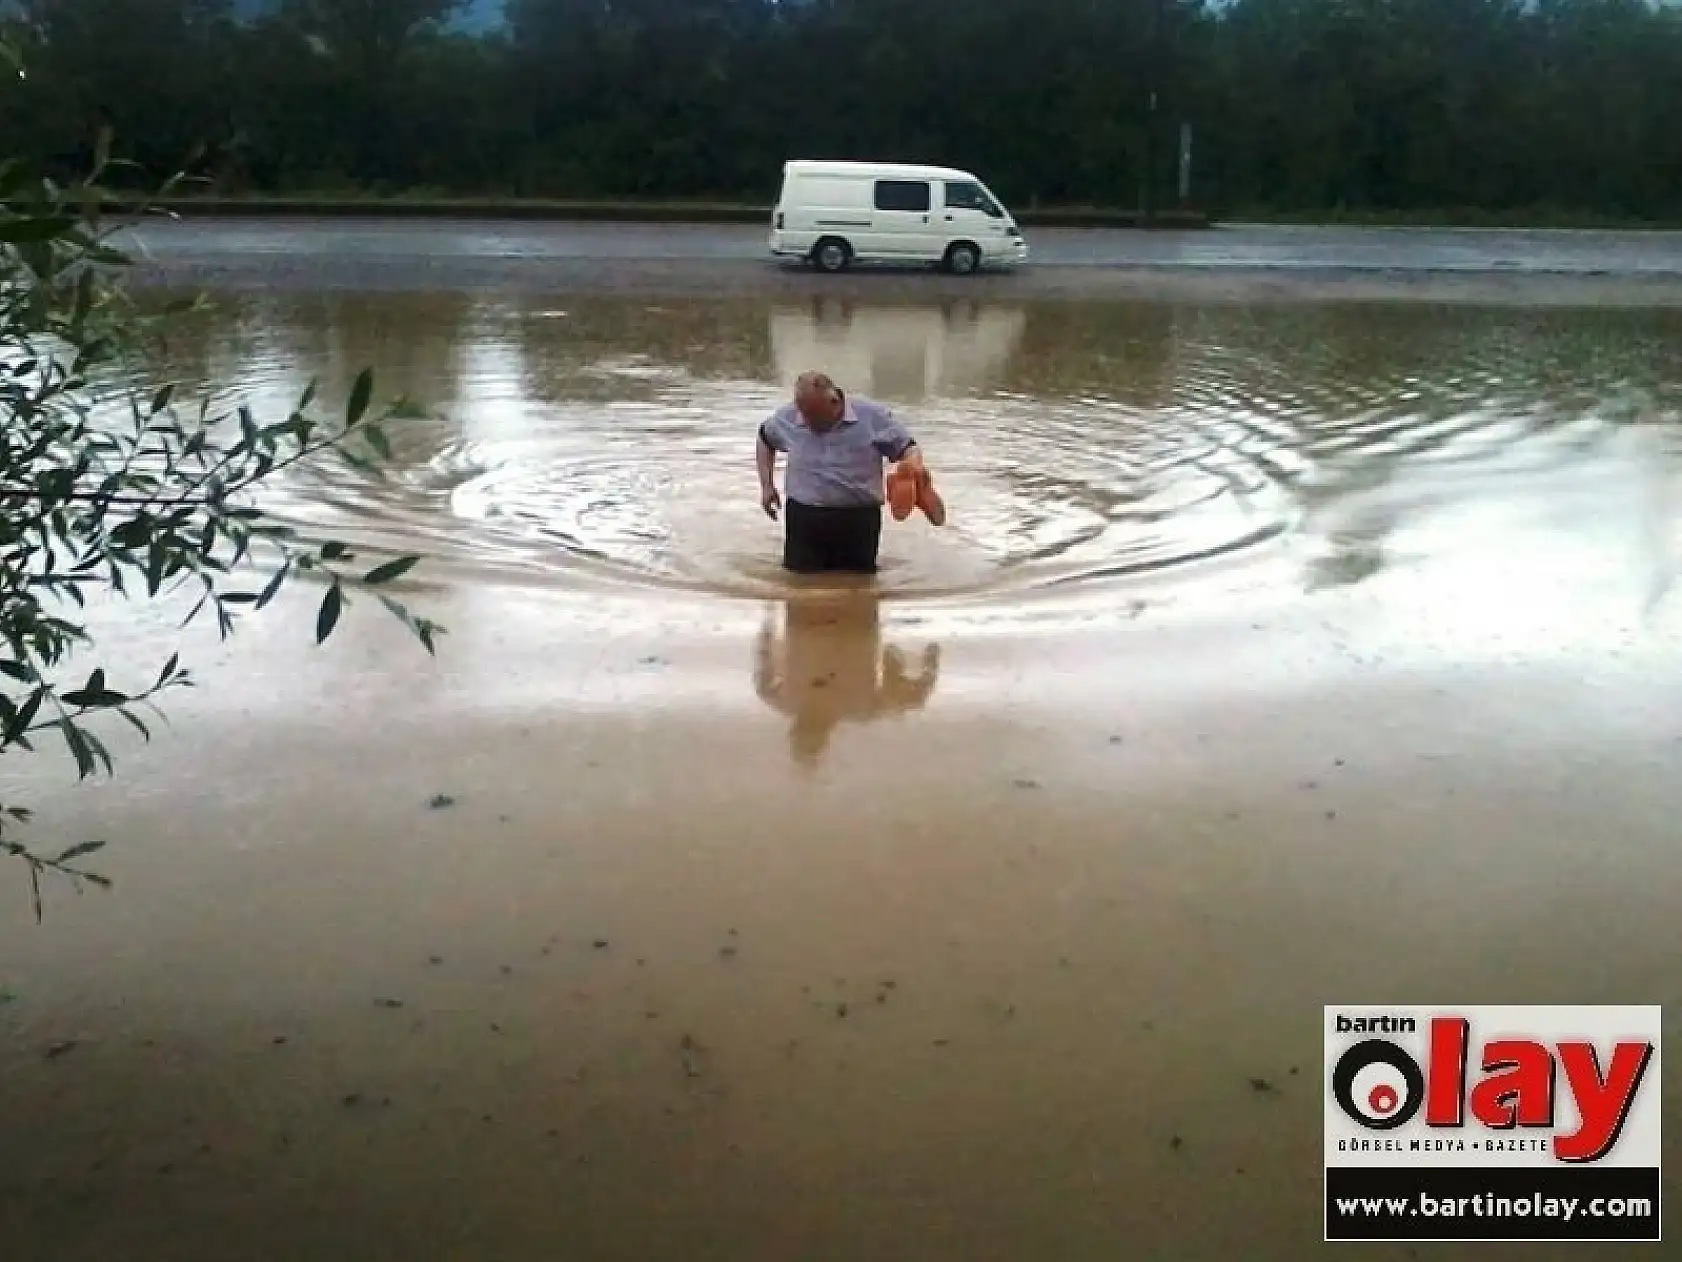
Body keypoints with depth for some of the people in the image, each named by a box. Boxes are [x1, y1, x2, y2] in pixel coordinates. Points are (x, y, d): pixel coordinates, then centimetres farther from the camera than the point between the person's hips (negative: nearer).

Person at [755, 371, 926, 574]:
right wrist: (767, 485, 13)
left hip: (859, 519, -1)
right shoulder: (786, 417, -2)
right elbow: (764, 439, 20)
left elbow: (908, 448, -4)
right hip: (803, 518, 2)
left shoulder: (873, 416, -11)